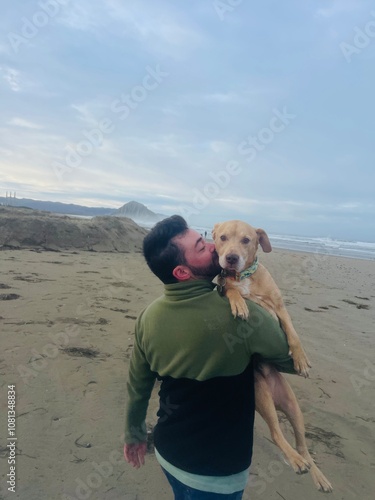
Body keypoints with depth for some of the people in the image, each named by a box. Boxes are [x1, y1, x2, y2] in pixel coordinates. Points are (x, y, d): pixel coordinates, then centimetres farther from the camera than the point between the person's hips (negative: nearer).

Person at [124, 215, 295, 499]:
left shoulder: (148, 317, -13)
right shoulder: (240, 313, -30)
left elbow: (138, 386, 0)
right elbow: (291, 361, -12)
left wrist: (134, 434, 17)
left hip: (168, 452, 5)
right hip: (218, 470, -4)